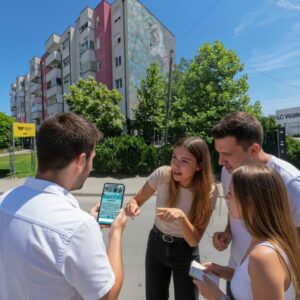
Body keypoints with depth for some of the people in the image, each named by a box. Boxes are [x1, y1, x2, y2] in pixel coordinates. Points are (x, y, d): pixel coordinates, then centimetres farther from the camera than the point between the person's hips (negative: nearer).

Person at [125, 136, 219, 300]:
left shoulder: (209, 191, -22)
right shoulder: (162, 174, -21)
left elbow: (194, 240, -21)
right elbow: (136, 200, -9)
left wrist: (181, 216, -40)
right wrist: (132, 205, -32)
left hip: (185, 251, -1)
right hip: (156, 244, 2)